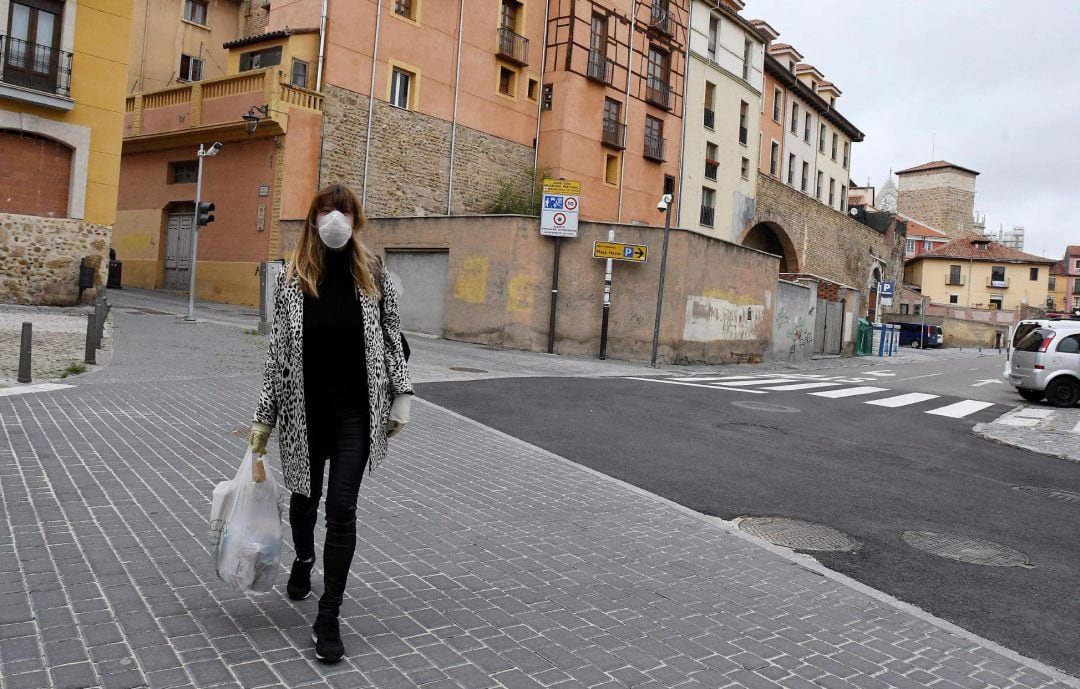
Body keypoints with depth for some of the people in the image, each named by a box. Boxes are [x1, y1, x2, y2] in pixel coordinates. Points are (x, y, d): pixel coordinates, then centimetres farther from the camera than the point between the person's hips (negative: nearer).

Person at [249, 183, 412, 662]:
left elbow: (391, 337, 3)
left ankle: (328, 618, 7)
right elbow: (277, 351, -1)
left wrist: (400, 397, -1)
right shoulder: (292, 280, -3)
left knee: (342, 509, -4)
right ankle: (303, 560, 52)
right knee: (305, 497, 20)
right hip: (304, 411, 1)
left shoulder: (373, 275, -3)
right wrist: (264, 418, 1)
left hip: (355, 412, -1)